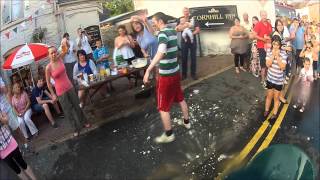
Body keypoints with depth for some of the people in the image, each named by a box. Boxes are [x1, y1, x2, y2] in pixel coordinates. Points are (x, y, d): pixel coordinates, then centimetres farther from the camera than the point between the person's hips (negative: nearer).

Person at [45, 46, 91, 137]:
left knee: (76, 105, 19)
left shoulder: (59, 58, -7)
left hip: (69, 87, 4)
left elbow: (66, 49, -4)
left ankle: (84, 122, 40)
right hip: (60, 91, -3)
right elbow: (48, 83, -7)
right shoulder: (48, 67, -16)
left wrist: (65, 43, -27)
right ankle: (76, 128, 27)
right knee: (68, 111, 10)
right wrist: (53, 94, -3)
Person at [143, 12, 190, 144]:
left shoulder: (162, 33, -20)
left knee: (163, 107, 3)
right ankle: (187, 122, 41)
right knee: (180, 98, 24)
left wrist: (148, 70, -43)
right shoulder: (173, 32, 6)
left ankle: (168, 135, 14)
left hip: (166, 75, -9)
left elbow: (161, 53, -39)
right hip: (176, 71, 9)